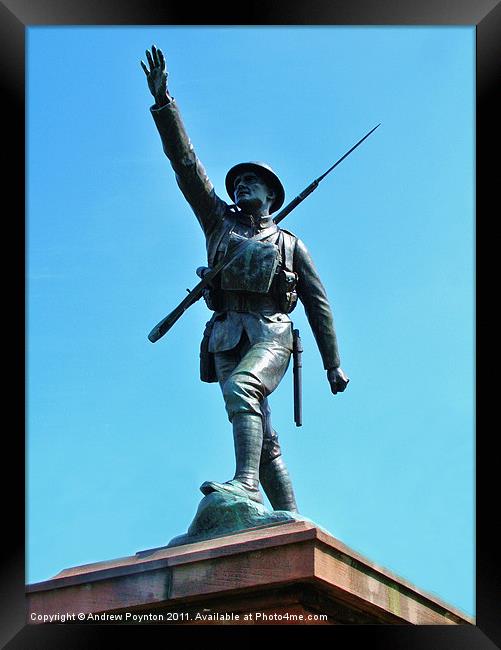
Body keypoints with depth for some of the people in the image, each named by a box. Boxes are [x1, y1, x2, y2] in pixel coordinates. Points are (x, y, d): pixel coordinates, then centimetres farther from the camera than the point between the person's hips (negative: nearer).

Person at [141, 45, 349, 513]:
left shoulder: (291, 244, 17)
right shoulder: (219, 223, 21)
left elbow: (318, 305, 16)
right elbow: (185, 162, 12)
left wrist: (334, 365, 11)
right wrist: (163, 101, 3)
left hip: (269, 336, -3)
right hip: (226, 338, 3)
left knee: (240, 388, -35)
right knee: (264, 442, 2)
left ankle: (245, 484, -49)